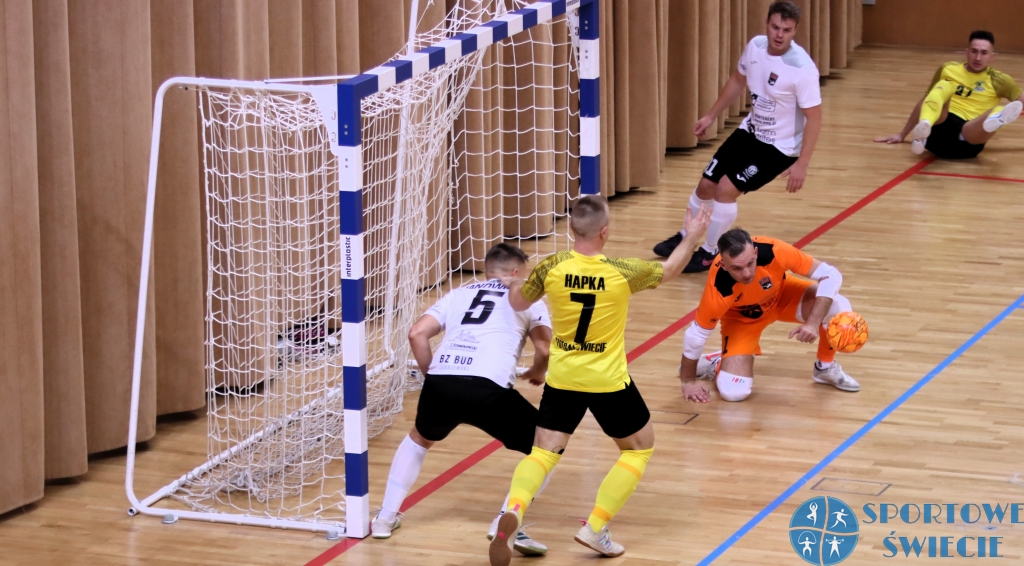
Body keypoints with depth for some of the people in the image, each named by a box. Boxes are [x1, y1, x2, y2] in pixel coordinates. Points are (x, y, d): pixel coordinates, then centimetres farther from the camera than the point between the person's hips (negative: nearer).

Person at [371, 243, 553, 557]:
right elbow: (545, 349, 7)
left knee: (419, 438, 36)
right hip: (488, 388, -4)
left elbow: (417, 334, 15)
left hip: (440, 382, 4)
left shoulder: (459, 294, 28)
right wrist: (537, 374, 29)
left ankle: (386, 516, 32)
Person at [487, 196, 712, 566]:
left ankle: (514, 509, -22)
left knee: (544, 452, 9)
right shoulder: (621, 272, -16)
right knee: (640, 446, 18)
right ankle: (596, 528, 7)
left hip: (562, 378, 2)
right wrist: (692, 238, 19)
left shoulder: (552, 268, -11)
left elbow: (518, 303, 8)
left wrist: (513, 285, 31)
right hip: (608, 381, -2)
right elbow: (669, 270, 3)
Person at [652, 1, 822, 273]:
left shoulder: (802, 68, -29)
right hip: (749, 131, 6)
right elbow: (738, 81, 11)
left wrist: (802, 165, -27)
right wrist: (711, 116, 16)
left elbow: (813, 118, -24)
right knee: (706, 186, 11)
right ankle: (685, 238, 38)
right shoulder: (755, 46, -9)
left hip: (779, 146, -6)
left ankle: (709, 253, 4)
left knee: (726, 188, -16)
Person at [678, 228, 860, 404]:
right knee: (734, 392, -19)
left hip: (782, 295, 2)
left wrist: (813, 323, -40)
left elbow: (831, 275, -29)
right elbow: (696, 334, -22)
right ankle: (716, 364, 18)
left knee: (838, 308, -25)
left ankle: (825, 367, 5)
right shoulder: (718, 290, -39)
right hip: (741, 317, -2)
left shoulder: (774, 252, -38)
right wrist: (688, 381, -10)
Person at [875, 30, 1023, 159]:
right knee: (943, 86, -28)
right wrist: (902, 135, 32)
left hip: (966, 141, -1)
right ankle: (923, 130, -60)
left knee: (999, 112, -33)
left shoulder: (998, 80, 16)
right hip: (938, 130, 1)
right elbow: (924, 101, 29)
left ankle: (995, 120, -75)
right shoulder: (948, 69, 20)